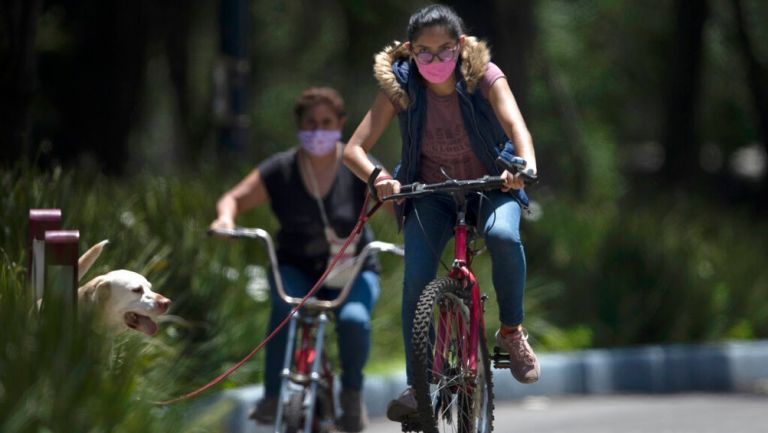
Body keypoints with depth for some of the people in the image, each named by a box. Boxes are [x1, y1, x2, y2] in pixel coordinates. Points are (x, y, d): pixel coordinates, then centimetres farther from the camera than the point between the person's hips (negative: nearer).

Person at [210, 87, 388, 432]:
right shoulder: (281, 170, -3)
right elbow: (235, 198, 1)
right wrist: (226, 217, -23)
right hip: (297, 269, 1)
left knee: (354, 318, -32)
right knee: (285, 309, -33)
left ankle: (352, 394, -8)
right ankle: (272, 396, -23)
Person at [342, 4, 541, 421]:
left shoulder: (485, 76, -18)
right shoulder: (399, 86, -16)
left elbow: (515, 124, -34)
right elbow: (354, 149, -21)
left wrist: (526, 165, -56)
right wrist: (377, 177, -44)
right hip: (430, 192, 1)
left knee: (503, 235, -34)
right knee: (416, 277, -22)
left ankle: (512, 330, -11)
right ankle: (416, 385, -12)